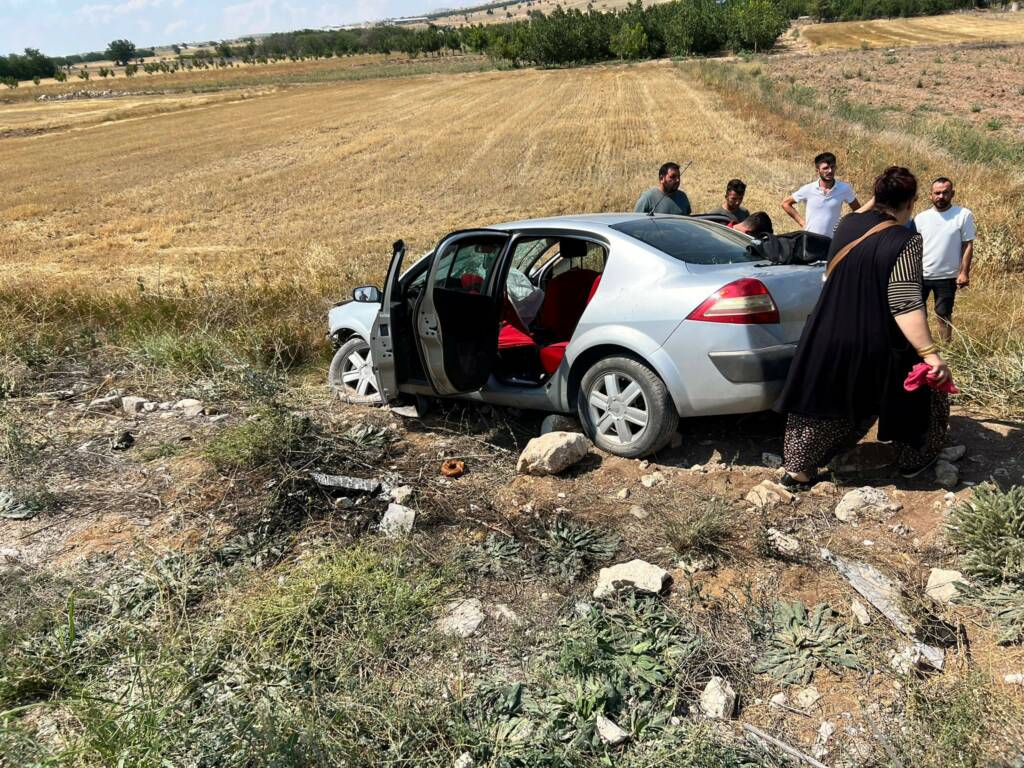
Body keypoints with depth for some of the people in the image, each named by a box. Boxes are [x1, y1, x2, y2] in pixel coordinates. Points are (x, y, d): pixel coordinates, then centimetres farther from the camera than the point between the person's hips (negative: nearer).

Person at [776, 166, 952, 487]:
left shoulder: (847, 225, -1)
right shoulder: (905, 241, -18)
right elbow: (905, 305, -26)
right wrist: (930, 353, -27)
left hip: (828, 337, 5)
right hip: (875, 346, -4)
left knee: (822, 401, 18)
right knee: (916, 395, 21)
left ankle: (798, 468, 17)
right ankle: (913, 461, 34)